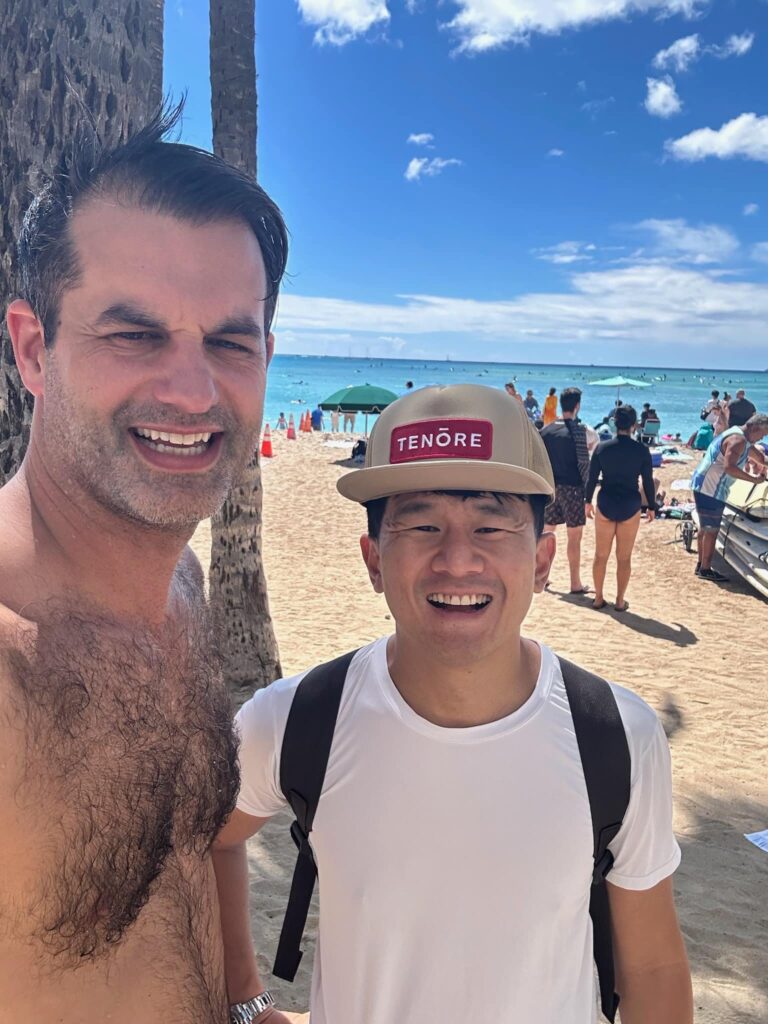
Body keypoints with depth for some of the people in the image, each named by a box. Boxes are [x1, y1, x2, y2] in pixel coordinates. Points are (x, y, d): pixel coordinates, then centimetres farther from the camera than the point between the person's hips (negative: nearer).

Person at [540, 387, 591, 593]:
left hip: (551, 488, 5)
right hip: (572, 488, -5)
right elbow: (584, 463, -14)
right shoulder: (578, 430, -13)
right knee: (574, 537, 3)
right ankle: (576, 584, 9)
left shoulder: (546, 430, 4)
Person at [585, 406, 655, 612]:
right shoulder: (641, 450, -7)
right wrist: (651, 506, 9)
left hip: (606, 504, 1)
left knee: (601, 555, 12)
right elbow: (648, 481, -3)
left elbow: (592, 477, 1)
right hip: (630, 506, -1)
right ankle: (620, 601, 14)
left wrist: (588, 501, 14)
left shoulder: (602, 448, -4)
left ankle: (598, 598, 17)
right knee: (624, 557, 8)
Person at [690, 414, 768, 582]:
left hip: (704, 486, 11)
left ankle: (701, 565, 25)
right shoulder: (738, 440, -18)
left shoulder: (736, 434, 16)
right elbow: (729, 467, -28)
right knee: (711, 530, -4)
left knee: (705, 528, 17)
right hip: (711, 489, -11)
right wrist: (753, 479, -22)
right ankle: (705, 570, 3)